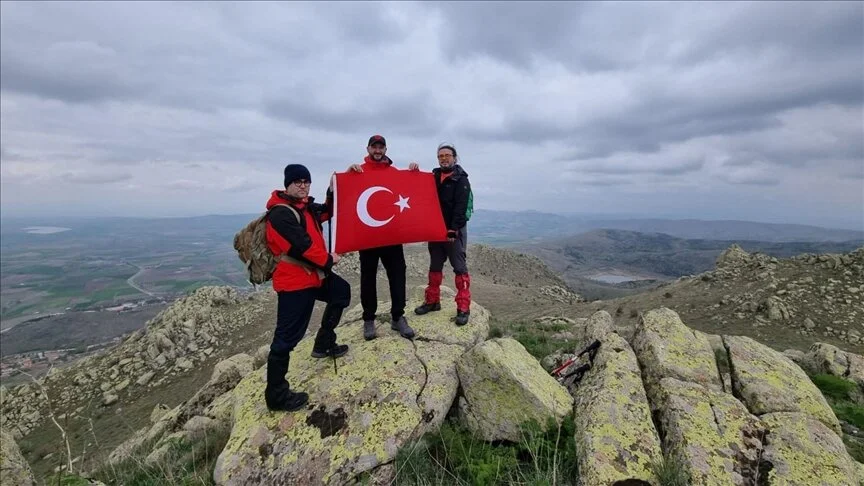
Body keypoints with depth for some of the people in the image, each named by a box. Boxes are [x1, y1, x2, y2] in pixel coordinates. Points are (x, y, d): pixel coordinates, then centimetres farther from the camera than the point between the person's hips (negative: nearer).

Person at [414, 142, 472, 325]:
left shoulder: (461, 180, -5)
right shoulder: (433, 176, 12)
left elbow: (460, 207, -13)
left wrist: (453, 230, -21)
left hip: (454, 230, -6)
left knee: (460, 268, -4)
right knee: (435, 266, 12)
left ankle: (463, 308, -1)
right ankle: (432, 301, 24)